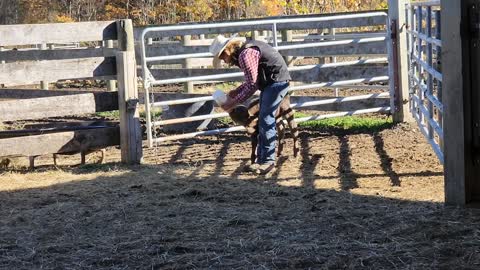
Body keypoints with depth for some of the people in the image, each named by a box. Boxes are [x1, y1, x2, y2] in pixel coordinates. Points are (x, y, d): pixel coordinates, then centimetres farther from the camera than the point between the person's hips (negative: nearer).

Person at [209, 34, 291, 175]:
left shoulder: (245, 54, -21)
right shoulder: (243, 51, 11)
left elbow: (251, 85, -22)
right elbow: (253, 80, 17)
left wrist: (233, 103, -17)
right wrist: (236, 92, 9)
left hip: (277, 81, -11)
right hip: (269, 82, 11)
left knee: (266, 119, -13)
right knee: (263, 120, 11)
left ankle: (268, 161, -10)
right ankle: (261, 159, 15)